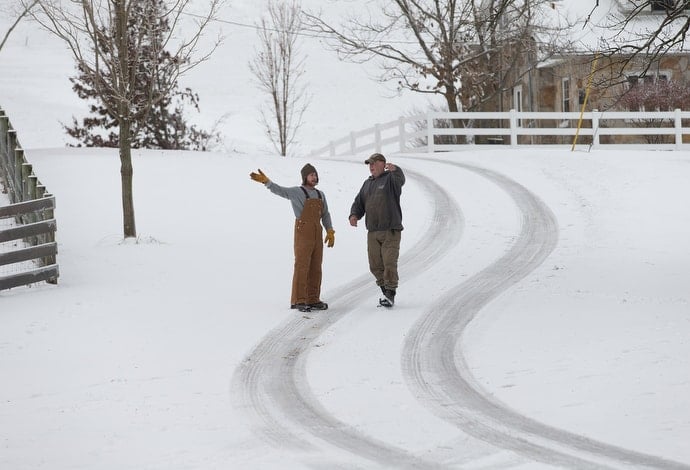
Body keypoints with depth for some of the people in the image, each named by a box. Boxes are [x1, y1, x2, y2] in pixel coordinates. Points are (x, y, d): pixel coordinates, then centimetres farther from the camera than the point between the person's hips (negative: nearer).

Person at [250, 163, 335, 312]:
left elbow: (325, 216, 17)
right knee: (302, 267, -8)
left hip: (316, 235, 7)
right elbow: (279, 190, -22)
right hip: (303, 234, -7)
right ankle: (298, 301, -5)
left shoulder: (320, 195, 15)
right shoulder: (297, 192, -6)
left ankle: (312, 300, 15)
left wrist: (330, 233, 5)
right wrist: (265, 181, -39)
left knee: (315, 268, 8)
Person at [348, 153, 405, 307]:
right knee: (375, 265, 4)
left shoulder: (390, 178, -1)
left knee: (389, 263, -13)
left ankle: (390, 295, -10)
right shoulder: (368, 183, 19)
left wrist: (394, 169, -49)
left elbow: (400, 179, -25)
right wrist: (354, 215, -5)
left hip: (391, 231, -6)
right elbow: (359, 202, 18)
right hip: (373, 231, 6)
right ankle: (386, 292, 17)